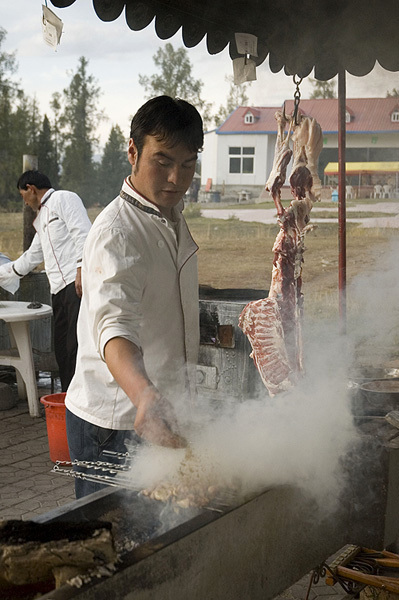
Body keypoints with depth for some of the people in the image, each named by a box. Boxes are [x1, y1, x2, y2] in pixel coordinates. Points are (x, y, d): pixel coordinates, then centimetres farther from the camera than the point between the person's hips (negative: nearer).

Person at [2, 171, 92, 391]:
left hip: (78, 282, -9)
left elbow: (82, 233, -12)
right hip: (59, 288, 9)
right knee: (62, 348, 6)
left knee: (77, 345, -15)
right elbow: (33, 255, 41)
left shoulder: (63, 199, 2)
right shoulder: (42, 217, 29)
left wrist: (81, 269, -21)